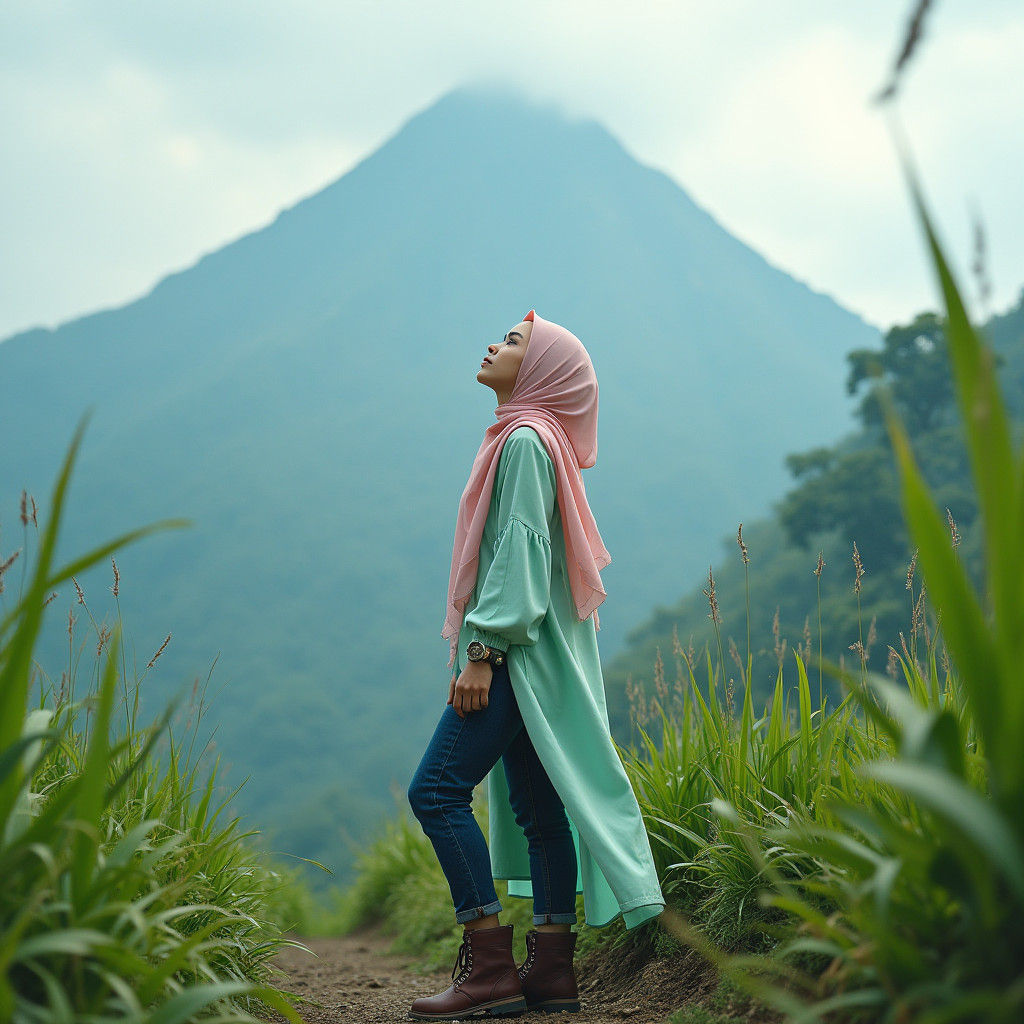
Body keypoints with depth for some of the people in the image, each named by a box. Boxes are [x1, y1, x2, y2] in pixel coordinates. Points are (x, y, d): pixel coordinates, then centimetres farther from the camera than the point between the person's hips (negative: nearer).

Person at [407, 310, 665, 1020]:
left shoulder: (527, 442, -10)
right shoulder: (520, 440, 20)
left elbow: (520, 549, -18)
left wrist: (483, 649, -21)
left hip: (518, 653, -10)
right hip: (524, 656, 10)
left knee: (437, 789, -14)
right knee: (537, 806, 7)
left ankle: (491, 965, -15)